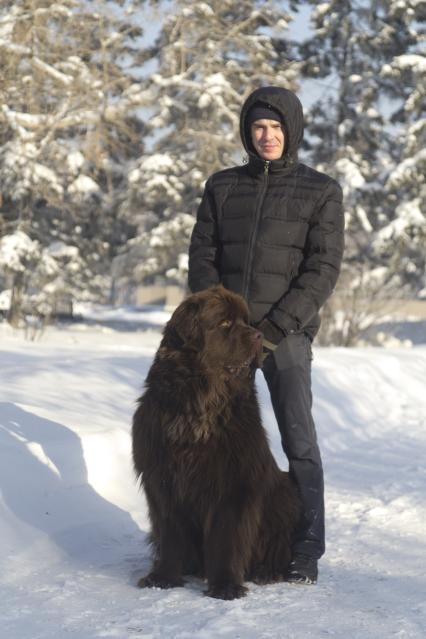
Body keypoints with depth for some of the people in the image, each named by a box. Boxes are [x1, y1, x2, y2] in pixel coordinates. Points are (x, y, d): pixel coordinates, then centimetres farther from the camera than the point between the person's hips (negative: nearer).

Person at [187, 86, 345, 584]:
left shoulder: (320, 192, 3)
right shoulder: (222, 186, 13)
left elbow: (323, 269, -4)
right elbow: (201, 255, 9)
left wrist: (275, 327, -13)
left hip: (286, 333, -3)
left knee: (298, 439, -6)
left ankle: (305, 551, -1)